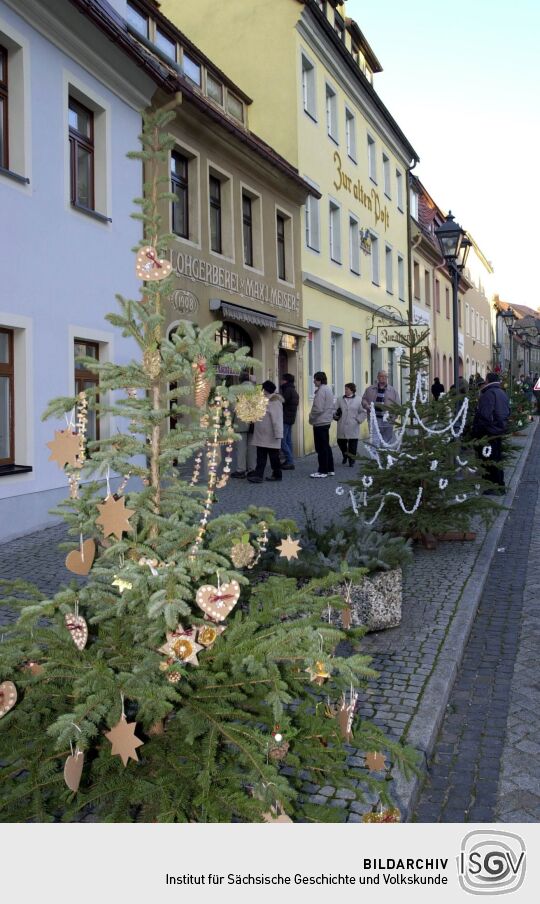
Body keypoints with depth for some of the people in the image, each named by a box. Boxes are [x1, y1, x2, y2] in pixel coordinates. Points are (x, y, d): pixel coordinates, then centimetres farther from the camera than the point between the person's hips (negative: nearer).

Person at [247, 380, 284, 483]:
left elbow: (277, 419, -22)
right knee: (261, 456, 7)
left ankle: (277, 474, 12)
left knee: (273, 456, 2)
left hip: (270, 437, -9)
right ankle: (258, 475, 7)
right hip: (262, 436, 9)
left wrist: (277, 434, -25)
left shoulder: (274, 402, -16)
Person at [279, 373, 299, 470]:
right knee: (288, 440, 12)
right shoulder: (294, 391, 19)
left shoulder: (288, 390, -13)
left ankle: (290, 461, -12)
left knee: (282, 441, -10)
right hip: (291, 418, 10)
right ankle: (289, 461, 14)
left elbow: (282, 402, -18)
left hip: (285, 418, -10)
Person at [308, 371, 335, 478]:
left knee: (321, 448, -4)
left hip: (320, 423, -10)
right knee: (326, 446, 15)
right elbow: (331, 407, 20)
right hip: (327, 421, 10)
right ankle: (330, 469, 20)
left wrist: (311, 417, -8)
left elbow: (318, 409, -22)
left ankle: (323, 471, 1)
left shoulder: (321, 391, -18)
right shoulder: (328, 389, 14)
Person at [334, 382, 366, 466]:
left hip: (353, 427, -3)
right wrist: (336, 414, -9)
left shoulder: (358, 400, 2)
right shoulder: (341, 400, 10)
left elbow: (363, 413, 4)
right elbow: (335, 411, 11)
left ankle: (351, 460, 10)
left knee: (352, 444, -1)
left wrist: (358, 419, -7)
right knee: (340, 442, 7)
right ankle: (345, 455, 33)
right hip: (342, 427, 3)